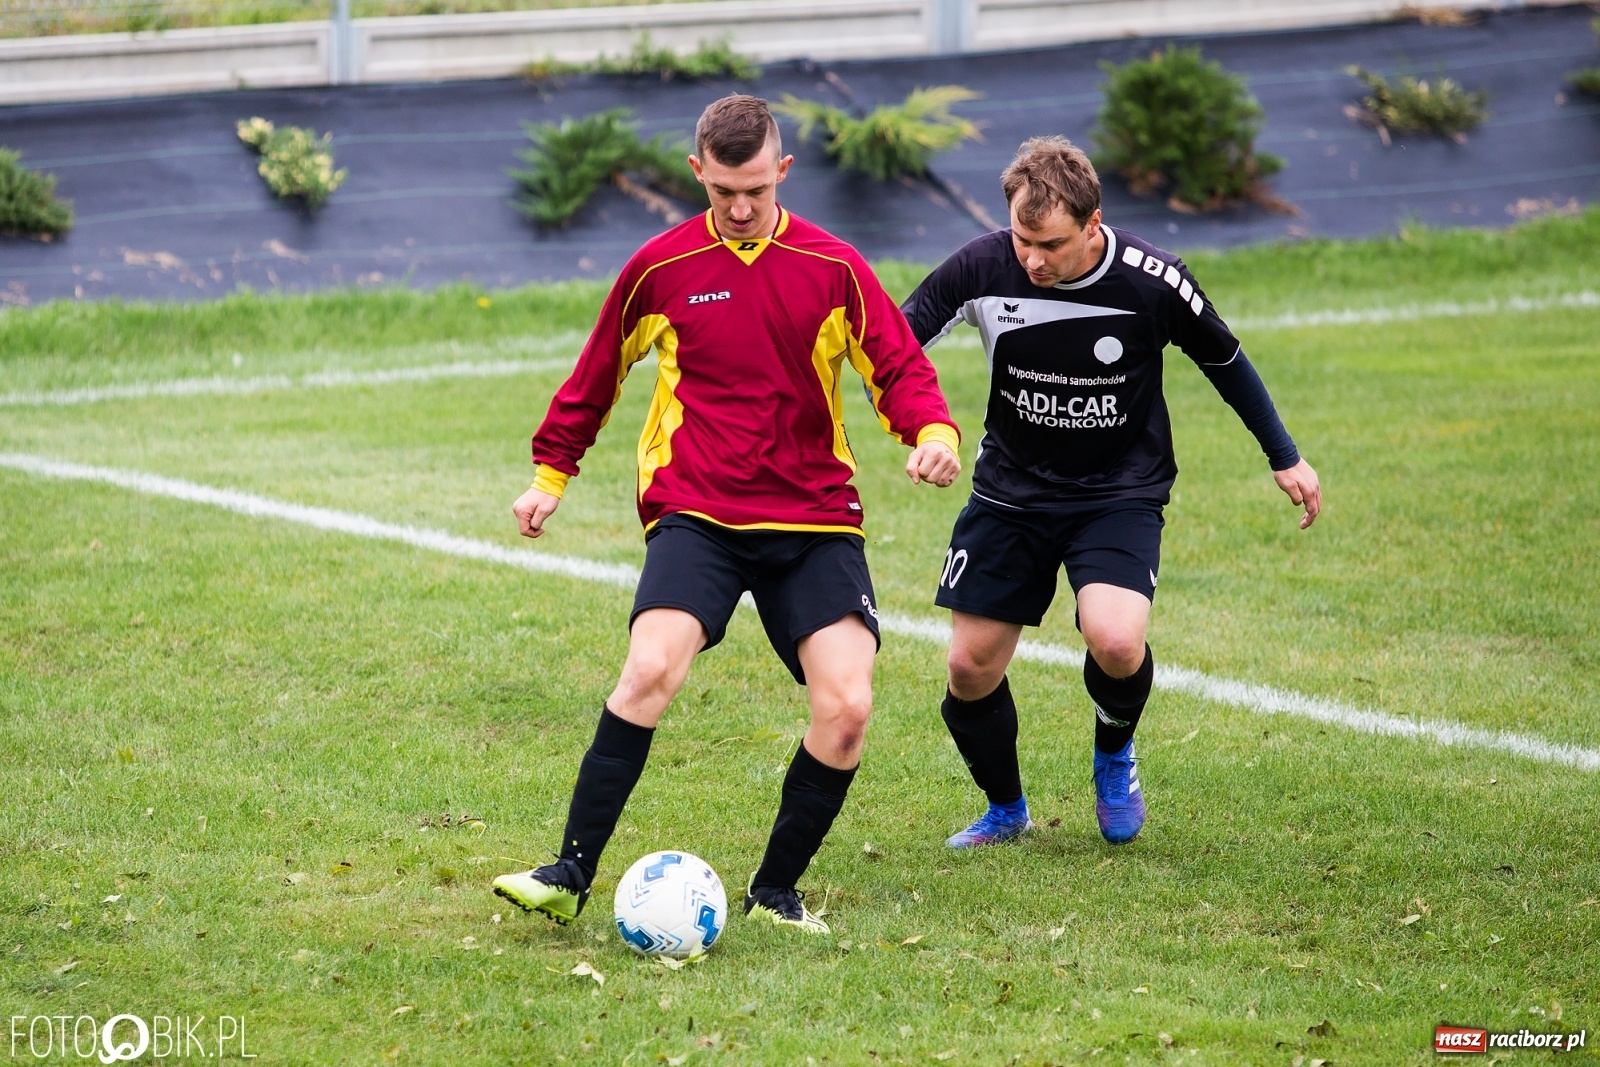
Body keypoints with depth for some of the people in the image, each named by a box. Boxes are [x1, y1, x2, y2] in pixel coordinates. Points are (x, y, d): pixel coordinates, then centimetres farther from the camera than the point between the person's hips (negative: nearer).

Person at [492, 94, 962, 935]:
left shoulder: (832, 268, 3)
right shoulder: (660, 268, 4)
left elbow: (899, 368, 2)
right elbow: (597, 376, 18)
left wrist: (933, 432, -18)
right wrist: (551, 472, 20)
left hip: (815, 517, 1)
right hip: (696, 512, -1)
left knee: (847, 709, -13)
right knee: (651, 669, -25)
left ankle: (774, 892, 6)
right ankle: (572, 875, -19)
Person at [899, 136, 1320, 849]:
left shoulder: (1152, 281, -19)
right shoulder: (982, 268, -17)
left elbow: (1223, 360, -1)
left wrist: (1285, 457, 9)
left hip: (1120, 494, -3)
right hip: (1011, 489, 3)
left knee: (1116, 642, -27)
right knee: (971, 668, 1)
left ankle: (1114, 754, 9)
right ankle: (1005, 810, 30)